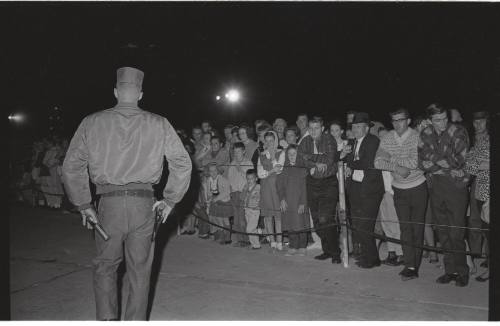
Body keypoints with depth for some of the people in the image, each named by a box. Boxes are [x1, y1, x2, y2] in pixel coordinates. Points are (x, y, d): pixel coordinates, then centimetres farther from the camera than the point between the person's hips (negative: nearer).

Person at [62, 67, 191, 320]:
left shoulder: (92, 123, 3)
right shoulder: (159, 124, 3)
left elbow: (71, 167, 2)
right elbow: (183, 163, 1)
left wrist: (83, 205, 9)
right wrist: (170, 200, 9)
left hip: (108, 203, 0)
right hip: (144, 204, 1)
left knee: (105, 266, 17)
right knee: (139, 271, 13)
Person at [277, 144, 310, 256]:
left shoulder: (303, 168, -1)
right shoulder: (284, 169, 10)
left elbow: (305, 186, -5)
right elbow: (279, 184, 8)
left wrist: (302, 203, -11)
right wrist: (282, 199, -3)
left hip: (299, 201, -3)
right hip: (287, 202, 3)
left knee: (301, 223, -1)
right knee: (290, 224, 4)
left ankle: (302, 247, 12)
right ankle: (293, 247, 13)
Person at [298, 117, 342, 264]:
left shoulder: (329, 139, -2)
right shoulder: (305, 141, 10)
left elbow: (329, 160, -14)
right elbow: (302, 157, -5)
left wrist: (310, 158, -8)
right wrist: (317, 164, -17)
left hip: (329, 183, -5)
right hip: (312, 183, 5)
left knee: (325, 219, -12)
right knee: (317, 220, 7)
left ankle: (335, 253, 1)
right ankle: (326, 250, 21)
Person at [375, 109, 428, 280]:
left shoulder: (417, 137, -11)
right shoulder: (387, 138, 2)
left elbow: (414, 163, -21)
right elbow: (378, 163, -5)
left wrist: (390, 158, -13)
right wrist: (397, 167, -18)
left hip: (418, 188, -3)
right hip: (399, 189, 3)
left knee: (417, 227, 1)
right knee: (405, 228, 3)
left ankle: (414, 266, 8)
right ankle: (410, 265, 8)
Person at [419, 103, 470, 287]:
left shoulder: (458, 132, -5)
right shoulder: (425, 134, 6)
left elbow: (457, 161, -13)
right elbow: (422, 163, -2)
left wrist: (433, 158, -11)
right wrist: (448, 167, -10)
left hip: (456, 186, -4)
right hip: (436, 187, 4)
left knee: (456, 233, -3)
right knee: (443, 232, 9)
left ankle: (461, 272, 13)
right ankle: (450, 270, 20)